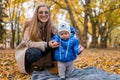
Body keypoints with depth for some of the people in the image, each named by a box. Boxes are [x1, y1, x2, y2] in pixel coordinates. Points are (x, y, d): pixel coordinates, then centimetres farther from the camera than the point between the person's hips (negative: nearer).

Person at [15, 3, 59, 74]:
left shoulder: (51, 27, -7)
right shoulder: (30, 25, -19)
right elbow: (29, 43, -26)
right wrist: (46, 44, -39)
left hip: (42, 51, 5)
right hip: (27, 51, -4)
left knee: (53, 45, -23)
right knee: (35, 52, -38)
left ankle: (42, 64, -3)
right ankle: (27, 66, -6)